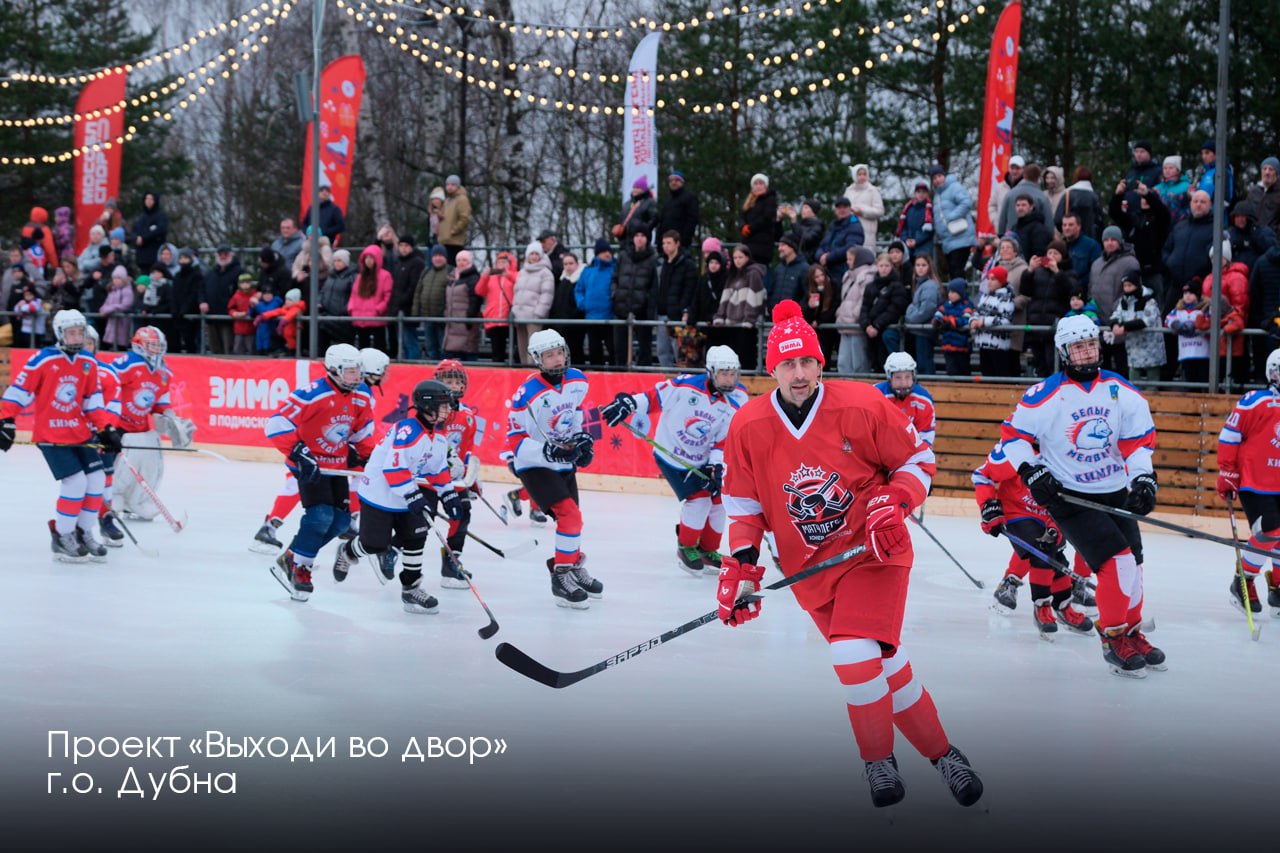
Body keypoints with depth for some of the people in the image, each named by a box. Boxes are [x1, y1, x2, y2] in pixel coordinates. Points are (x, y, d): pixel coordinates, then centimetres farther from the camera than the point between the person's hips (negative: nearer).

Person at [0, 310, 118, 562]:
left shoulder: (89, 363, 5)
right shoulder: (42, 360, -13)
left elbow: (93, 400, 12)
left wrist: (106, 428, 6)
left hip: (80, 433, 6)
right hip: (50, 435, -6)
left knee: (96, 480, 0)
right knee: (75, 481, -16)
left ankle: (83, 532, 17)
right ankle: (62, 537, -1)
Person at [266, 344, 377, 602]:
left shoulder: (362, 395, -2)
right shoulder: (313, 394, -24)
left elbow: (362, 429, 16)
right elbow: (277, 424, -25)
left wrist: (368, 457, 7)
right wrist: (299, 453, -30)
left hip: (337, 464, 8)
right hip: (309, 464, -8)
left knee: (341, 520, 3)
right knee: (320, 515, -19)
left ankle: (291, 559, 15)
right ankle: (299, 569, -4)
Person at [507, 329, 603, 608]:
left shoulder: (577, 380, -6)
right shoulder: (527, 394, -25)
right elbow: (515, 440, -21)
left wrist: (583, 437, 3)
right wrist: (548, 451, -33)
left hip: (564, 462, 7)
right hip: (534, 466, -7)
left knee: (571, 519, 19)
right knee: (570, 515, -21)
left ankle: (575, 569, 42)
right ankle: (562, 580, -12)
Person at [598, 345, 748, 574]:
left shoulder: (735, 405, -7)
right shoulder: (686, 386, -21)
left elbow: (724, 440, -8)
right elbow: (654, 397, -17)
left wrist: (716, 465, -19)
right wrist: (628, 403, -29)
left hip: (702, 461, 6)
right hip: (671, 455, -5)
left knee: (718, 501, 5)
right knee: (698, 499, -14)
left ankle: (707, 550, 26)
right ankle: (686, 548, 7)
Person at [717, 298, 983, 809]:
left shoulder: (863, 406, -13)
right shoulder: (748, 427, -5)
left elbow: (918, 459, -2)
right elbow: (744, 502, 5)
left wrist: (893, 504, -18)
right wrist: (741, 565, -6)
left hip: (873, 551, -3)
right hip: (809, 568, 3)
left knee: (857, 656, -19)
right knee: (884, 662, 1)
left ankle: (878, 759, 3)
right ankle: (940, 752, 18)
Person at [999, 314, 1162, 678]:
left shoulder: (1123, 391, -2)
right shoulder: (1045, 395, -14)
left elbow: (1139, 439, 1)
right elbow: (1014, 434, -6)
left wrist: (1143, 478, -12)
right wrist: (1031, 471, -16)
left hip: (1116, 493, 6)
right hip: (1070, 496, -6)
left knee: (1132, 565, 11)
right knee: (1117, 562, -18)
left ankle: (1132, 632, 31)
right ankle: (1113, 638, -3)